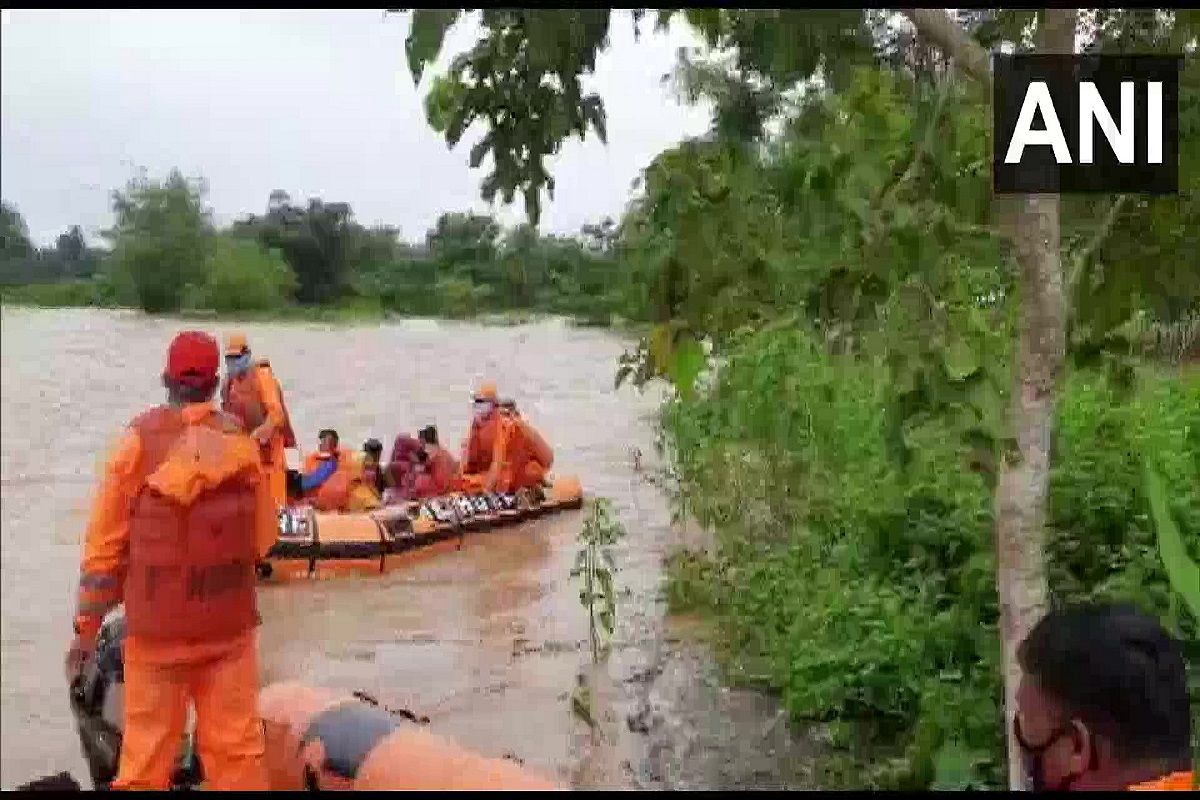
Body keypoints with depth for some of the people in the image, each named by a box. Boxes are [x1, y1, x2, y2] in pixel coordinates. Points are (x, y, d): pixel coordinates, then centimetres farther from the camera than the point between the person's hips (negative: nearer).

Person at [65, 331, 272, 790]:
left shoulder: (139, 440, -7)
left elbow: (105, 541, -4)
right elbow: (263, 538, 7)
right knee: (237, 747, 9)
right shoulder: (241, 443, -2)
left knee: (147, 756, 7)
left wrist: (86, 627, 4)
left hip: (156, 625, -1)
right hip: (230, 622, 2)